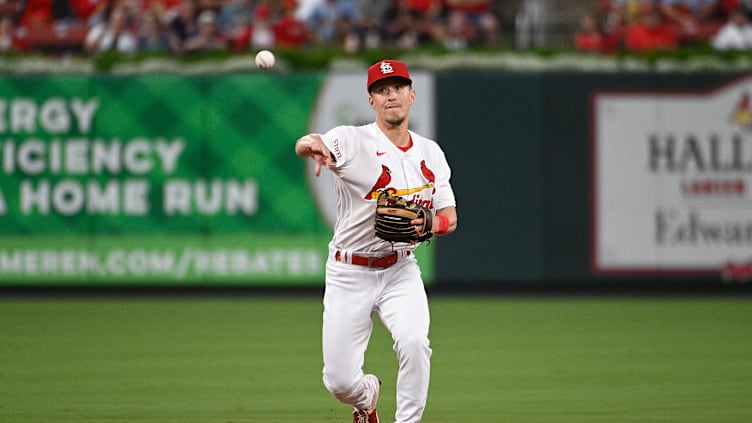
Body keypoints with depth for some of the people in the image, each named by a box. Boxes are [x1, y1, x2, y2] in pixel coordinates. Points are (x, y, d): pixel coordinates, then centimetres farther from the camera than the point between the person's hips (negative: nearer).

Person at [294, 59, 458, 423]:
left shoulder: (430, 154, 4)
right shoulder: (353, 141, -12)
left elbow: (449, 217, 6)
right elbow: (305, 145, -33)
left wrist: (429, 225, -19)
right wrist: (311, 144, -59)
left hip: (401, 271, 2)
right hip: (350, 273, -2)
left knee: (414, 342, -27)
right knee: (339, 381, -2)